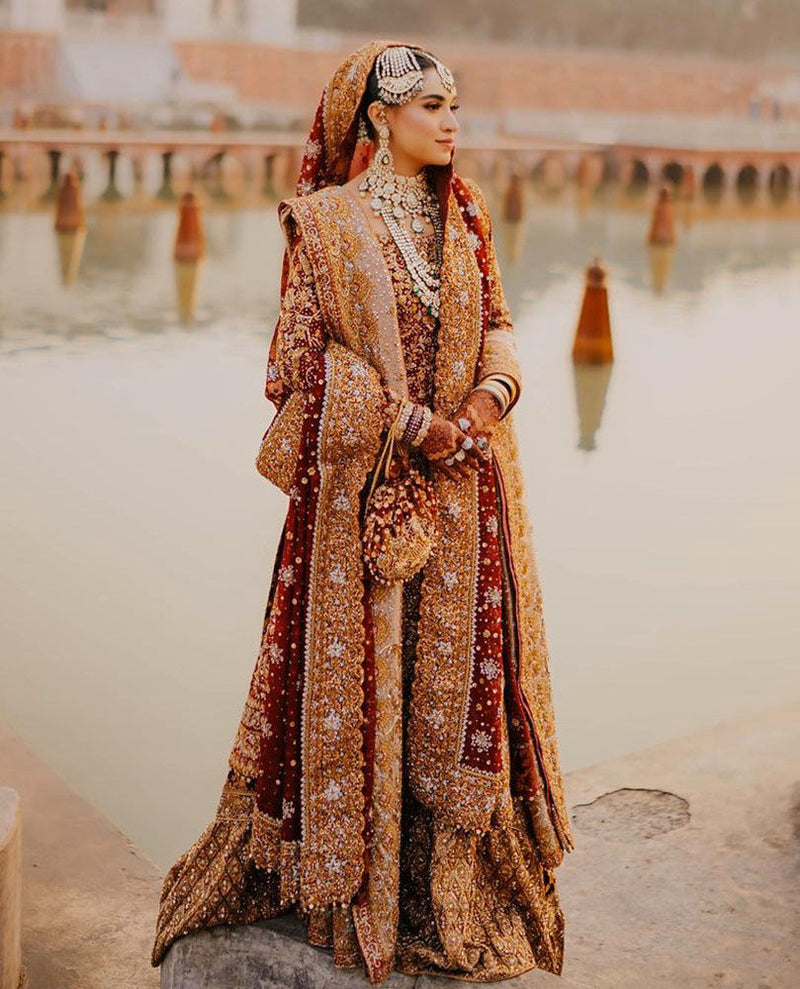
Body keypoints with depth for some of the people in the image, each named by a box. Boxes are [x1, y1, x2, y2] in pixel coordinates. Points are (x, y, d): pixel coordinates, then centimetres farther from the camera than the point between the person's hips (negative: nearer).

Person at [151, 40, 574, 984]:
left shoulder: (464, 213, 10)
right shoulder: (326, 222, -4)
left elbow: (496, 322, 12)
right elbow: (309, 351, -7)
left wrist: (491, 392, -10)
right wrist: (409, 423, -16)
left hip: (465, 481, 5)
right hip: (365, 477, -4)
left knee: (457, 662, 9)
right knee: (358, 662, 4)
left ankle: (451, 863, 25)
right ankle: (351, 867, 22)